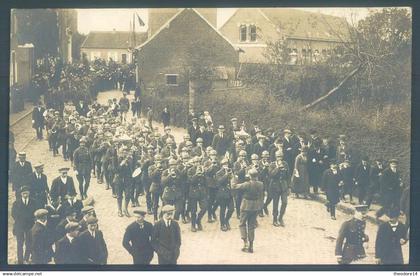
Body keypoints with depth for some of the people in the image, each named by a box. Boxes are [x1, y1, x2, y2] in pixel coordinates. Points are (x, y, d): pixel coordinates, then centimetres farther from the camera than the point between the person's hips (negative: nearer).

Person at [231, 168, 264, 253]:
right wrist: (261, 206, 16)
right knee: (252, 226, 13)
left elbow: (234, 186, -14)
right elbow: (262, 197, 5)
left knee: (242, 224, 11)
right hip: (256, 207, 5)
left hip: (246, 206, -5)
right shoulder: (261, 185, -6)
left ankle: (245, 242, -3)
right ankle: (251, 246, 14)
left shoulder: (247, 184, -20)